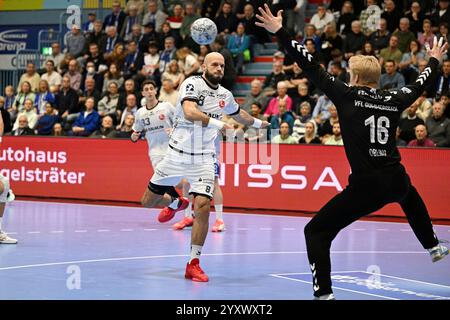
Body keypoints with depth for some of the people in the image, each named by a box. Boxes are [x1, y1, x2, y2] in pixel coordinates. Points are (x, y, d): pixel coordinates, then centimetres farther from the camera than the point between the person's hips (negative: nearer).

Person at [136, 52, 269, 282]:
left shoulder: (225, 95, 9)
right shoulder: (192, 84, -9)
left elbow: (238, 114, 33)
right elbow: (189, 112, -27)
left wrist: (258, 123, 46)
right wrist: (217, 123, -36)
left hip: (203, 160, 2)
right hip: (177, 153, -2)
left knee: (202, 207, -17)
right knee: (148, 201, 8)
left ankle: (193, 263, -6)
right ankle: (174, 203, 45)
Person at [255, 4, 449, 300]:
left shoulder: (347, 95, -5)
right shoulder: (393, 100, 6)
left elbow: (312, 67, -6)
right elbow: (420, 85, 27)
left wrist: (280, 31, 0)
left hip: (365, 186, -6)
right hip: (396, 181, 6)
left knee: (316, 231, 2)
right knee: (410, 195, 43)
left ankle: (324, 293, -14)